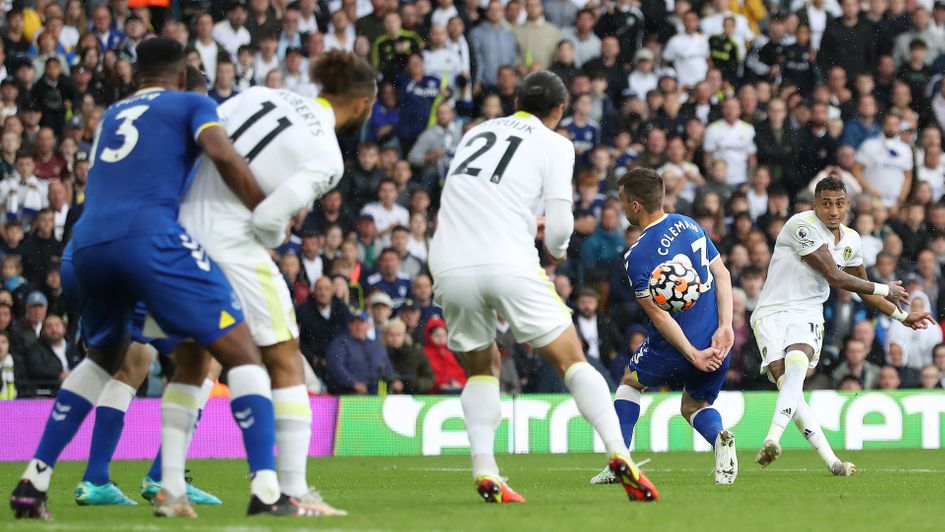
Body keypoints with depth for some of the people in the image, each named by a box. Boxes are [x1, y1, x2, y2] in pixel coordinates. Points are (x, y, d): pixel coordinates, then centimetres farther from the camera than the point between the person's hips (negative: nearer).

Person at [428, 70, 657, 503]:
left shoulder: (475, 134, 23)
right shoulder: (555, 145, 8)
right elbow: (559, 224, 0)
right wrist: (558, 248, 23)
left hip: (451, 268, 4)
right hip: (508, 264, -4)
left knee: (482, 369, 22)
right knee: (572, 359, 7)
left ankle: (484, 472, 5)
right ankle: (618, 454, -9)